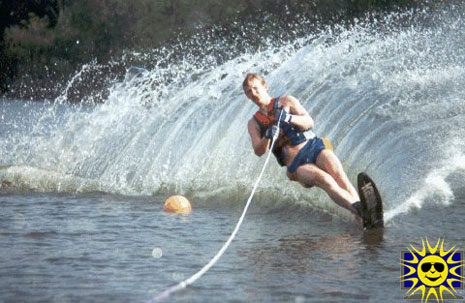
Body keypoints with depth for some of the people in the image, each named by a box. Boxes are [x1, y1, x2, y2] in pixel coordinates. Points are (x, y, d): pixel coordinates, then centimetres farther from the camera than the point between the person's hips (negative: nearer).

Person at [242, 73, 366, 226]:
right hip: (296, 164, -1)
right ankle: (360, 211, -52)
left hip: (314, 146, 1)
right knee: (325, 179, -31)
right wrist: (267, 137, -21)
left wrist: (289, 118, -18)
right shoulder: (254, 124, 17)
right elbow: (259, 151, 1)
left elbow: (309, 122, 2)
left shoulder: (286, 101, 15)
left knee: (340, 176, -29)